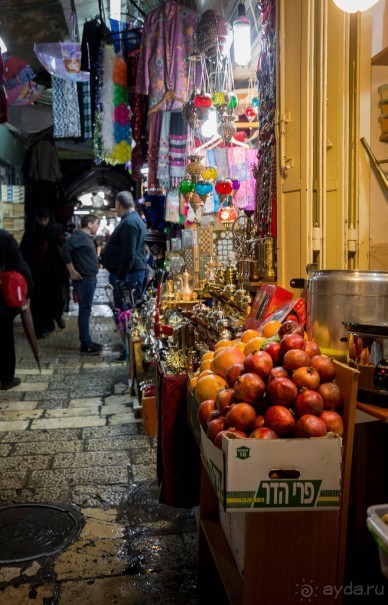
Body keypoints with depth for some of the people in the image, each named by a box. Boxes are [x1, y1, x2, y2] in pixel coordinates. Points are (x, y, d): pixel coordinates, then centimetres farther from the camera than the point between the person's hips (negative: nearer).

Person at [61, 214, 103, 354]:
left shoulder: (87, 237, 16)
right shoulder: (79, 236, -14)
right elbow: (65, 249, -26)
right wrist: (72, 271, -22)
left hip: (90, 279, 10)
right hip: (83, 280, -10)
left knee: (86, 310, 13)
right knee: (85, 311, -6)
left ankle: (87, 341, 21)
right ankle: (85, 344, -1)